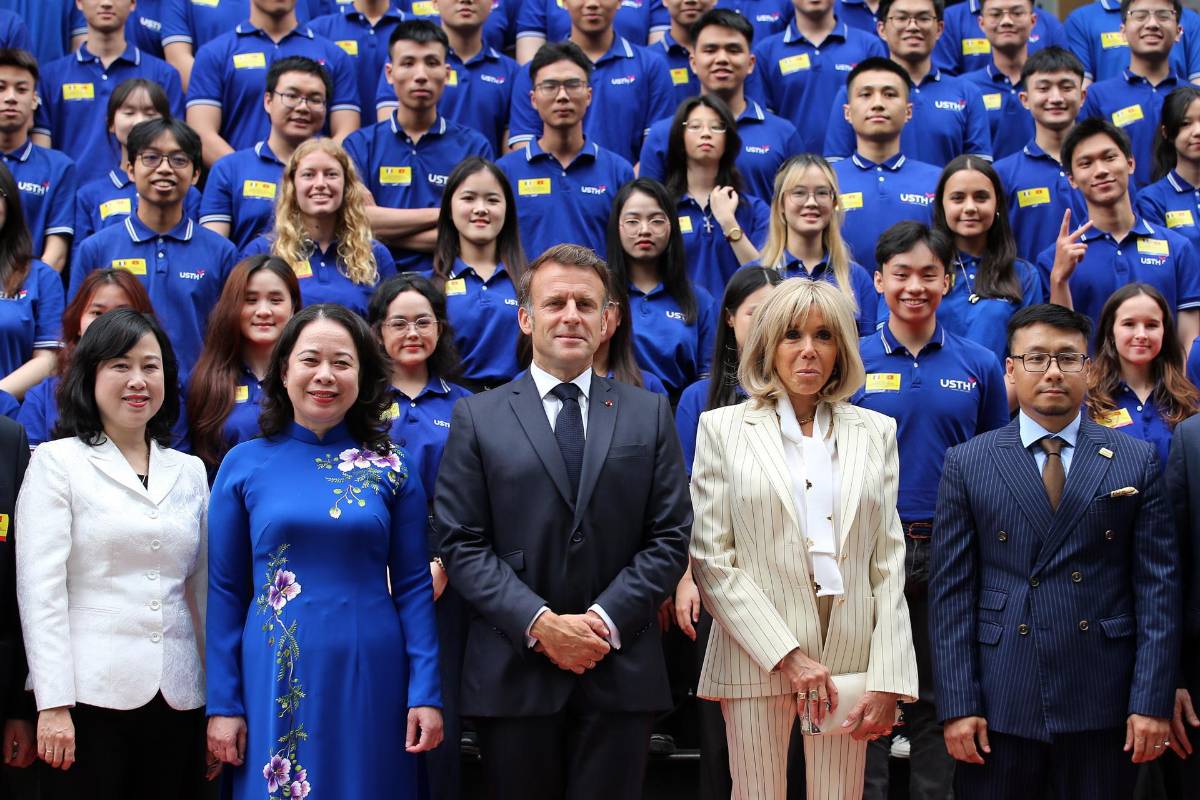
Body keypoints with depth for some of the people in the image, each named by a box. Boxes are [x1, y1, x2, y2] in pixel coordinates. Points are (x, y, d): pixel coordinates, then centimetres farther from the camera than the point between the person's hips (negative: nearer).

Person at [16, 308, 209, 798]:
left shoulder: (189, 471, 14)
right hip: (89, 696, -4)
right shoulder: (57, 461, 1)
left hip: (178, 697, 4)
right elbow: (40, 587, -6)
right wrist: (53, 704, -13)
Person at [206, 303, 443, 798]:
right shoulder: (244, 465, 1)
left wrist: (426, 692, -5)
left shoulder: (392, 468, 2)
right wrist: (222, 703, -1)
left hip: (370, 678, 0)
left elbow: (413, 585, 2)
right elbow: (225, 590, 2)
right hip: (274, 681, 0)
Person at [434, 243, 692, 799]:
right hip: (514, 674, -1)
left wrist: (605, 619, -9)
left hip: (620, 671, 1)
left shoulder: (649, 414, 9)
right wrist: (539, 623, -13)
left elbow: (670, 537, 4)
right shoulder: (478, 417, 4)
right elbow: (461, 544, -2)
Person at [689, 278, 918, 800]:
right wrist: (786, 655, -11)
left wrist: (887, 677, -4)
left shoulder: (874, 431, 11)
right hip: (755, 653, -2)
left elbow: (889, 562, 6)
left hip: (851, 656, 2)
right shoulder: (723, 428, 4)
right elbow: (711, 562, -3)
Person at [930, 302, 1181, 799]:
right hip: (998, 703, 0)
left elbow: (1158, 588, 2)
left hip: (1103, 704, 1)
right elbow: (951, 590, 0)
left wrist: (1152, 702, -5)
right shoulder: (967, 464, 3)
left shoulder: (1135, 462, 5)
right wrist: (957, 704, -6)